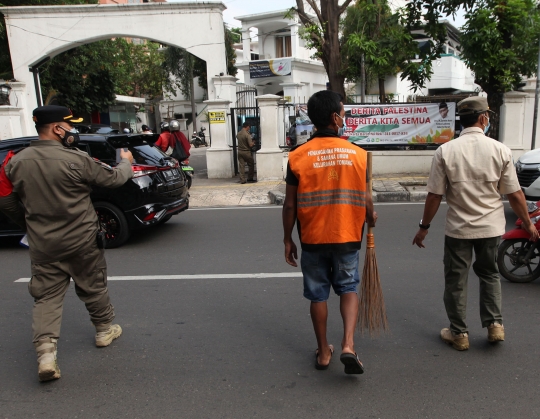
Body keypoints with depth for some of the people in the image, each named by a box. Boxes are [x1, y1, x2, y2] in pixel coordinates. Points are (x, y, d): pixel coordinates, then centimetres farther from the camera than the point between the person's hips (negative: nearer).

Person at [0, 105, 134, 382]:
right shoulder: (76, 160, -17)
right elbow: (114, 179, -6)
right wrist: (126, 162, 16)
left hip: (42, 246, 3)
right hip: (82, 242, -3)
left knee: (46, 297, 9)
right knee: (93, 288, 16)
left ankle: (45, 354, 0)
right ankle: (105, 330, 35)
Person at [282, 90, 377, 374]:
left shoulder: (298, 156, -9)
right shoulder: (358, 154, -6)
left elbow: (290, 205, -7)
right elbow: (365, 198, 0)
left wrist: (288, 239, 5)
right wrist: (371, 217, 22)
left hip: (313, 238, 0)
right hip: (347, 237, 0)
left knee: (318, 294, 14)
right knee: (348, 288, 18)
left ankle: (323, 351, 27)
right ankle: (348, 344, 3)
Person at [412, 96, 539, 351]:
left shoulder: (445, 151, -10)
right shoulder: (500, 150, -7)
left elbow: (435, 195, -10)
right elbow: (515, 194, -3)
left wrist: (424, 227, 1)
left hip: (458, 228, -2)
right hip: (491, 227, 2)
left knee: (456, 280, 11)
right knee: (489, 273, 24)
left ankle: (459, 334, 21)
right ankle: (494, 324, 23)